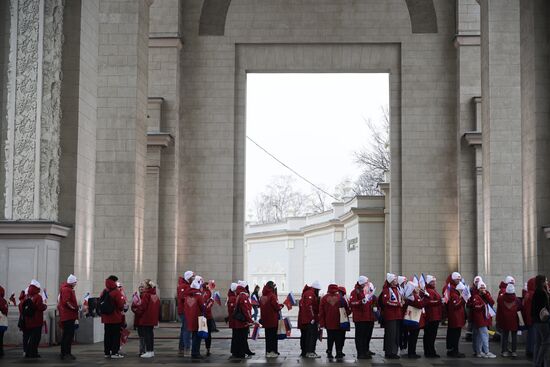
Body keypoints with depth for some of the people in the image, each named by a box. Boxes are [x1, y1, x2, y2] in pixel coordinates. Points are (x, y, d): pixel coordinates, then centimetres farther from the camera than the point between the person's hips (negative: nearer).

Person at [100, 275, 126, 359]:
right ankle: (114, 353, -1)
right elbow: (121, 305, -16)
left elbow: (100, 304, 10)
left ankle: (107, 352, 15)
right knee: (116, 335, 0)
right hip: (116, 318, -6)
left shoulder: (103, 292, 6)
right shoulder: (116, 292, -14)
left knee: (107, 335, 11)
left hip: (106, 318, 6)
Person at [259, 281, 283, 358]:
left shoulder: (262, 296, 6)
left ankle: (268, 351, 17)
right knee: (273, 336, 1)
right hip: (273, 320, -7)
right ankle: (273, 352, 0)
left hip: (265, 320, 7)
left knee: (268, 336, 14)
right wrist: (281, 305, 3)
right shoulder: (272, 295, -16)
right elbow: (277, 307, -17)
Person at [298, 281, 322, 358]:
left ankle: (304, 352, 22)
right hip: (310, 319, -11)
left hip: (303, 319, 11)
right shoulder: (310, 294, -13)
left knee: (305, 335, 15)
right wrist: (312, 318, -21)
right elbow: (309, 306, -21)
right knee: (313, 334, -12)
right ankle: (310, 352, -18)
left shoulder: (306, 293, 20)